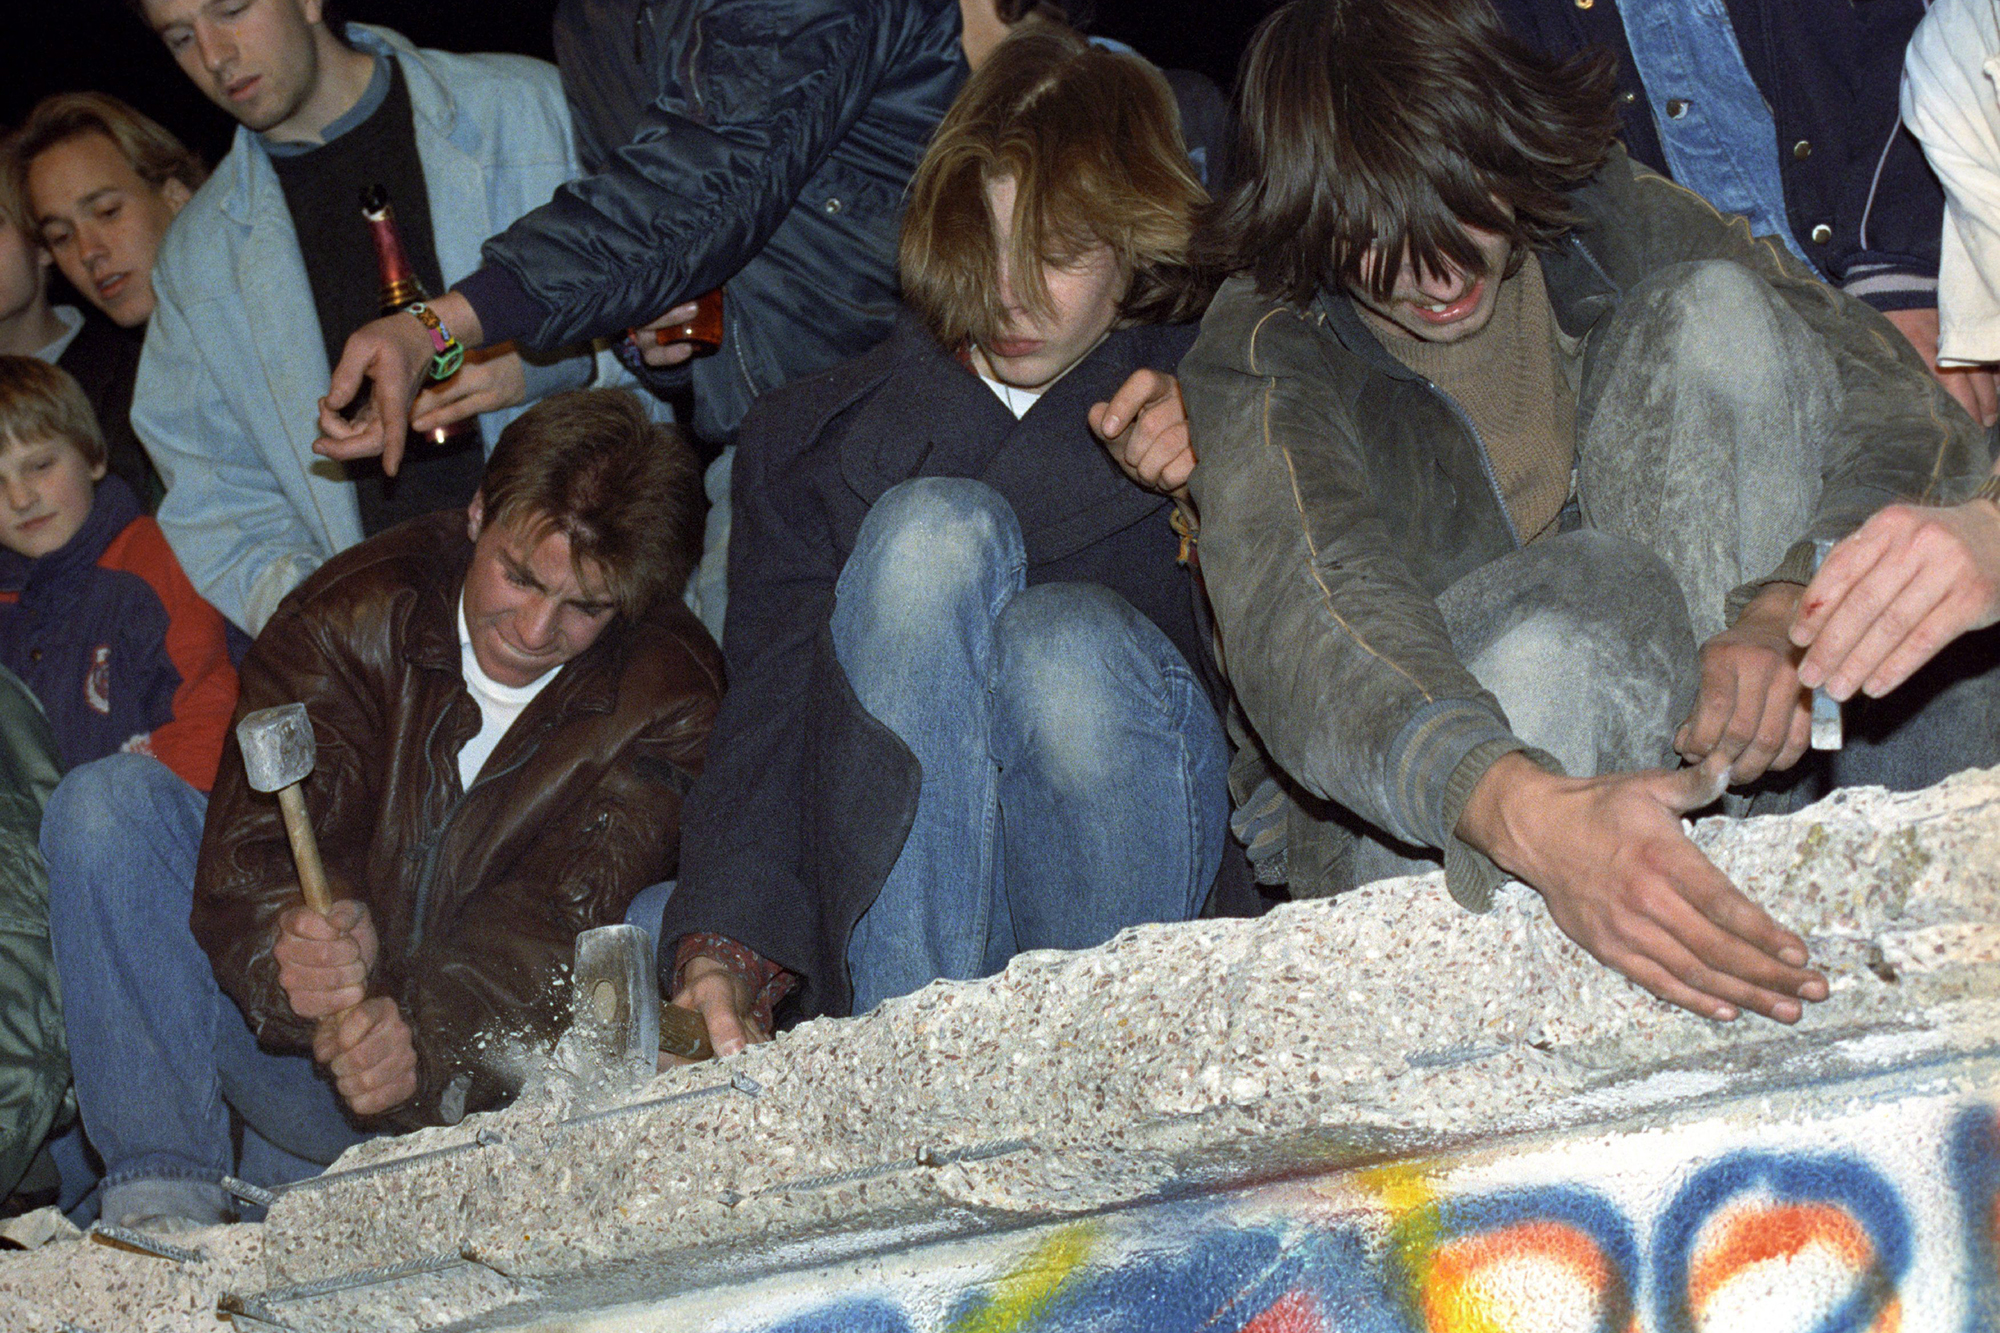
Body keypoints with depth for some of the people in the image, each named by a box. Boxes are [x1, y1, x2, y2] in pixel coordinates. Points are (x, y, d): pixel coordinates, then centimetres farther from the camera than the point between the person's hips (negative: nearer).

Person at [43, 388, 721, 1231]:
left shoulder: (670, 700, -10)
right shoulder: (350, 616, -8)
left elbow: (561, 913, -21)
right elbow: (252, 850, -18)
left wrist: (426, 1040, -40)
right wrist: (290, 946, -42)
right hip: (301, 1045, 1)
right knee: (106, 805, -17)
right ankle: (160, 1200, -22)